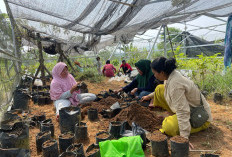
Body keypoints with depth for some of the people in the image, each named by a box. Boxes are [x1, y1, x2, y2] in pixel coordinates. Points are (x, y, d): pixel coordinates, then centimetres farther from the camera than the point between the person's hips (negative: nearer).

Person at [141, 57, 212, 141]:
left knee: (169, 127, -34)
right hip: (190, 107, 9)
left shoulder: (175, 84, -34)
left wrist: (184, 137, -36)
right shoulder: (171, 75, -5)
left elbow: (182, 112, -37)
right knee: (159, 89, 4)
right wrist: (150, 96, 31)